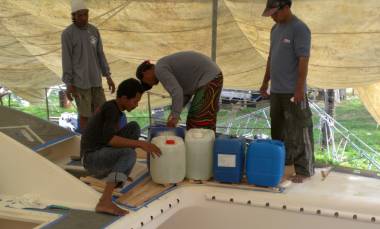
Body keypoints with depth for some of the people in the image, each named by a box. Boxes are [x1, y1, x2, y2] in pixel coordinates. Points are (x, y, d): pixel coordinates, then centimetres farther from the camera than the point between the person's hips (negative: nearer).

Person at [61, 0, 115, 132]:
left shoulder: (94, 30, 7)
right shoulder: (67, 34, -11)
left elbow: (100, 55, 10)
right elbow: (66, 59, -11)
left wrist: (108, 76, 7)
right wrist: (68, 84, -13)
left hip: (95, 79, 6)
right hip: (79, 81, -6)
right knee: (85, 114, -1)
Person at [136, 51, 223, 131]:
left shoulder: (160, 70, -10)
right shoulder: (167, 67, 19)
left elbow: (177, 92, -22)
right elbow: (186, 91, 14)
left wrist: (175, 116, -21)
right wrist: (174, 112, 6)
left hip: (209, 78, -10)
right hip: (213, 76, 10)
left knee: (201, 120, -7)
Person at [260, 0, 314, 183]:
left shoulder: (299, 29, -12)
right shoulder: (275, 29, 14)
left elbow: (303, 60, -16)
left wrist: (300, 89, -19)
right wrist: (265, 82, 20)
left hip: (293, 91, -8)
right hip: (276, 90, 8)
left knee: (298, 131, -2)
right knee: (278, 129, 14)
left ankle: (304, 170, 5)